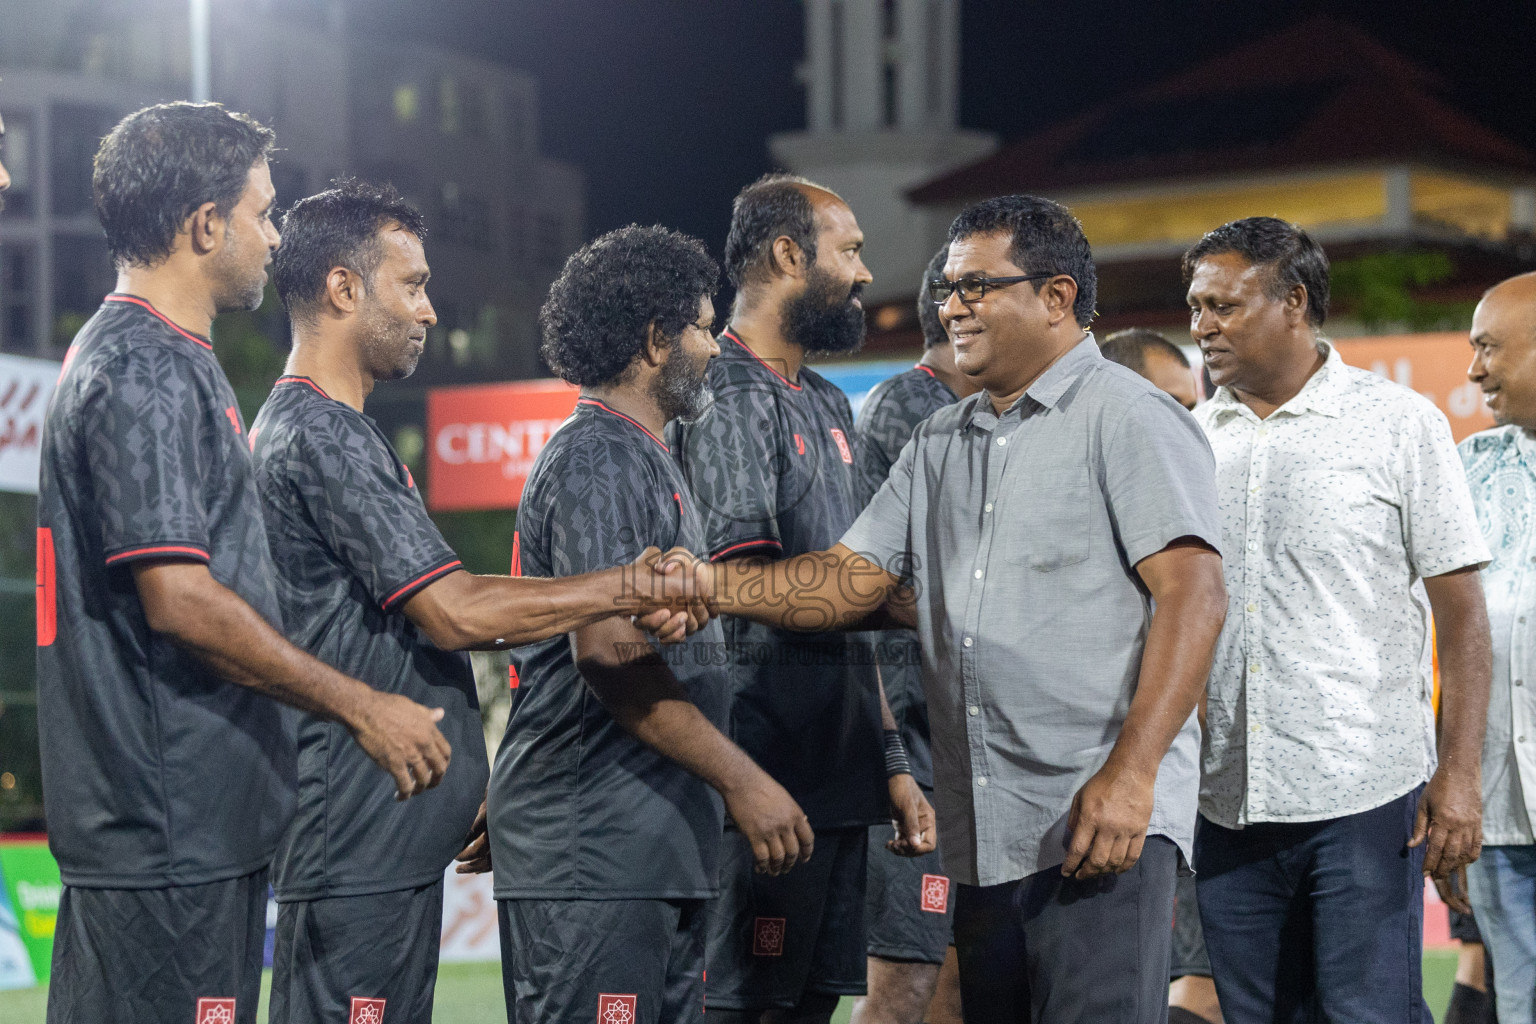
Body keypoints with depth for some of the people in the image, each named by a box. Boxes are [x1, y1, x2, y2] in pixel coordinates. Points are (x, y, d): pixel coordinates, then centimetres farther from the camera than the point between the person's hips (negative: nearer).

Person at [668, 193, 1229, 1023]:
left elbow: (1193, 597, -13)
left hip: (1099, 826, -7)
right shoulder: (942, 442, 20)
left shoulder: (1128, 419, -4)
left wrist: (1130, 774, -22)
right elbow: (853, 579, 17)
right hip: (984, 838, 8)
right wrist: (710, 587, 0)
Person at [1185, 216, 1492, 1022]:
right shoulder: (1193, 438, 11)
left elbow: (1460, 610, -2)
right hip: (1229, 801, 4)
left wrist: (1457, 774, -10)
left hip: (1364, 798, -4)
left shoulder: (1397, 425, -1)